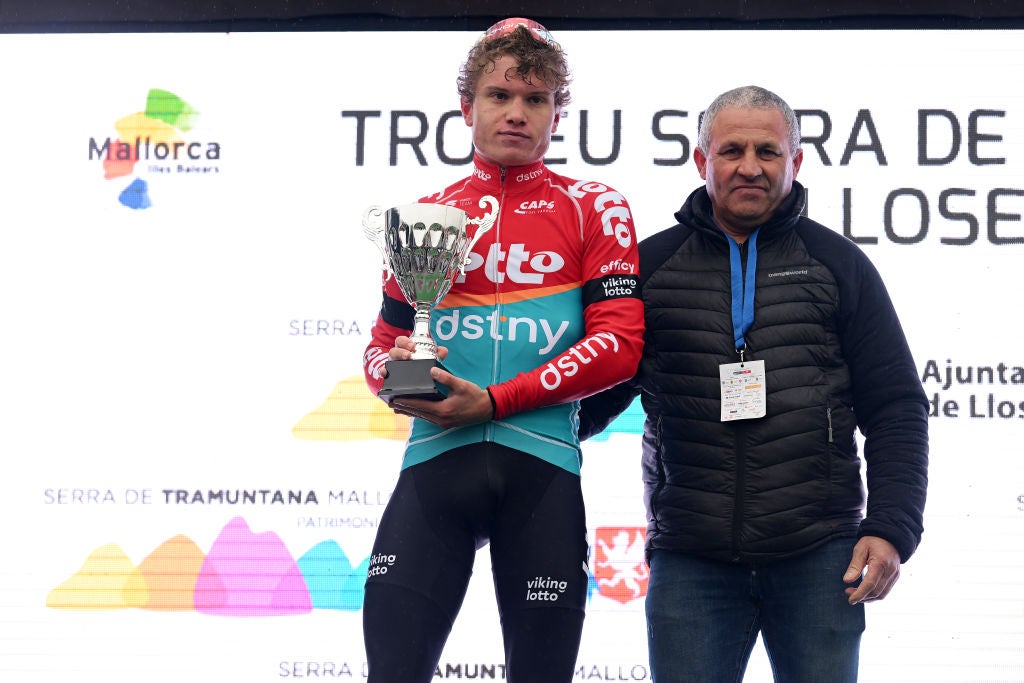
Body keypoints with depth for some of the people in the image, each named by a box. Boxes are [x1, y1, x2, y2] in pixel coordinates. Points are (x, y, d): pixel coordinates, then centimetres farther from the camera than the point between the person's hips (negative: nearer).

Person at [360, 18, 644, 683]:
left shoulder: (593, 209, 7)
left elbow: (619, 342, -3)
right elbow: (384, 341, 20)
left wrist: (495, 401, -10)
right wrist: (395, 374, -6)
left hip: (540, 463, -1)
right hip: (436, 457, 2)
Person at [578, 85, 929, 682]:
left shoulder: (839, 264, 9)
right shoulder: (650, 265, 10)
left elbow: (896, 408, 8)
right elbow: (599, 391, 15)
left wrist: (891, 530, -4)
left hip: (820, 557, 0)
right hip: (689, 560, 0)